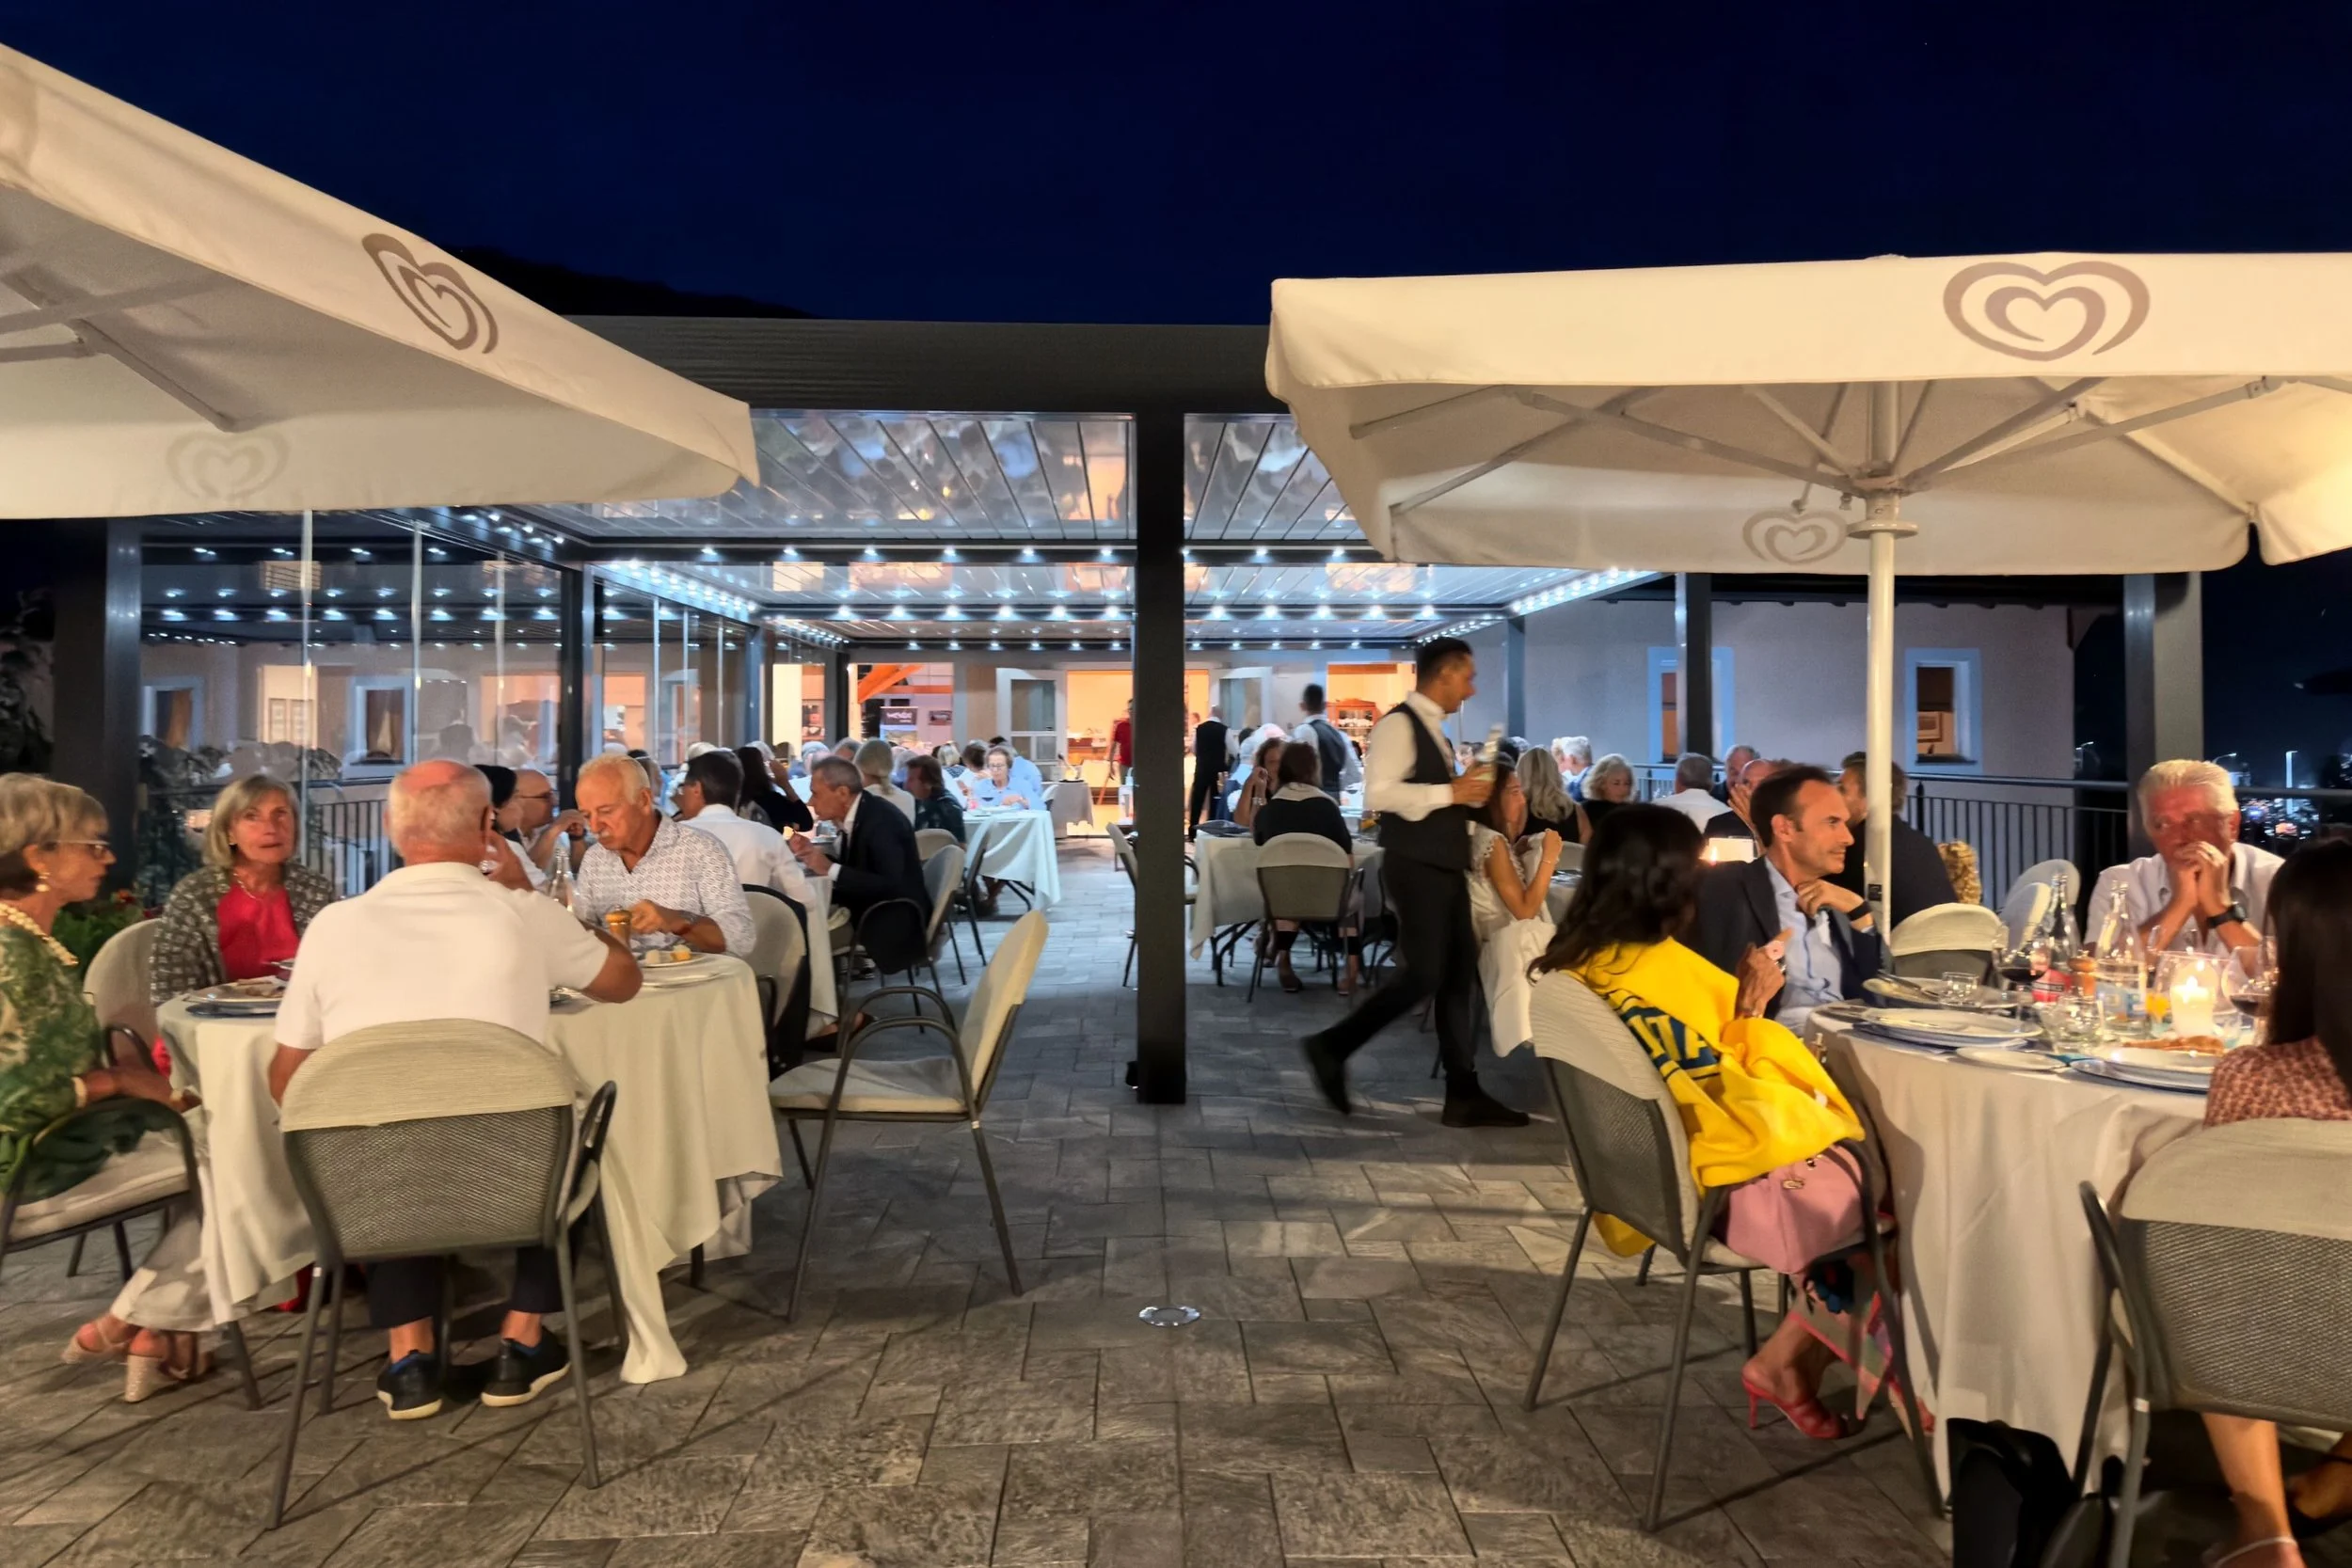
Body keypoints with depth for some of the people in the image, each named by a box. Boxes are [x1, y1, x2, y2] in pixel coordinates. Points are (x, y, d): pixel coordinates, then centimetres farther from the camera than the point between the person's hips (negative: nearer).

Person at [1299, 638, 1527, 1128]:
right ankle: (1331, 1046, 4)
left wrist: (1468, 792, 9)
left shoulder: (1433, 729, 18)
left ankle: (1464, 1093, 14)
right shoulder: (1398, 725, -12)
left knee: (1458, 979, 8)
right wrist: (1450, 793, -20)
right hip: (1416, 868, -10)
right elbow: (1378, 793, -24)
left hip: (1445, 868, 10)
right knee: (1421, 977, -10)